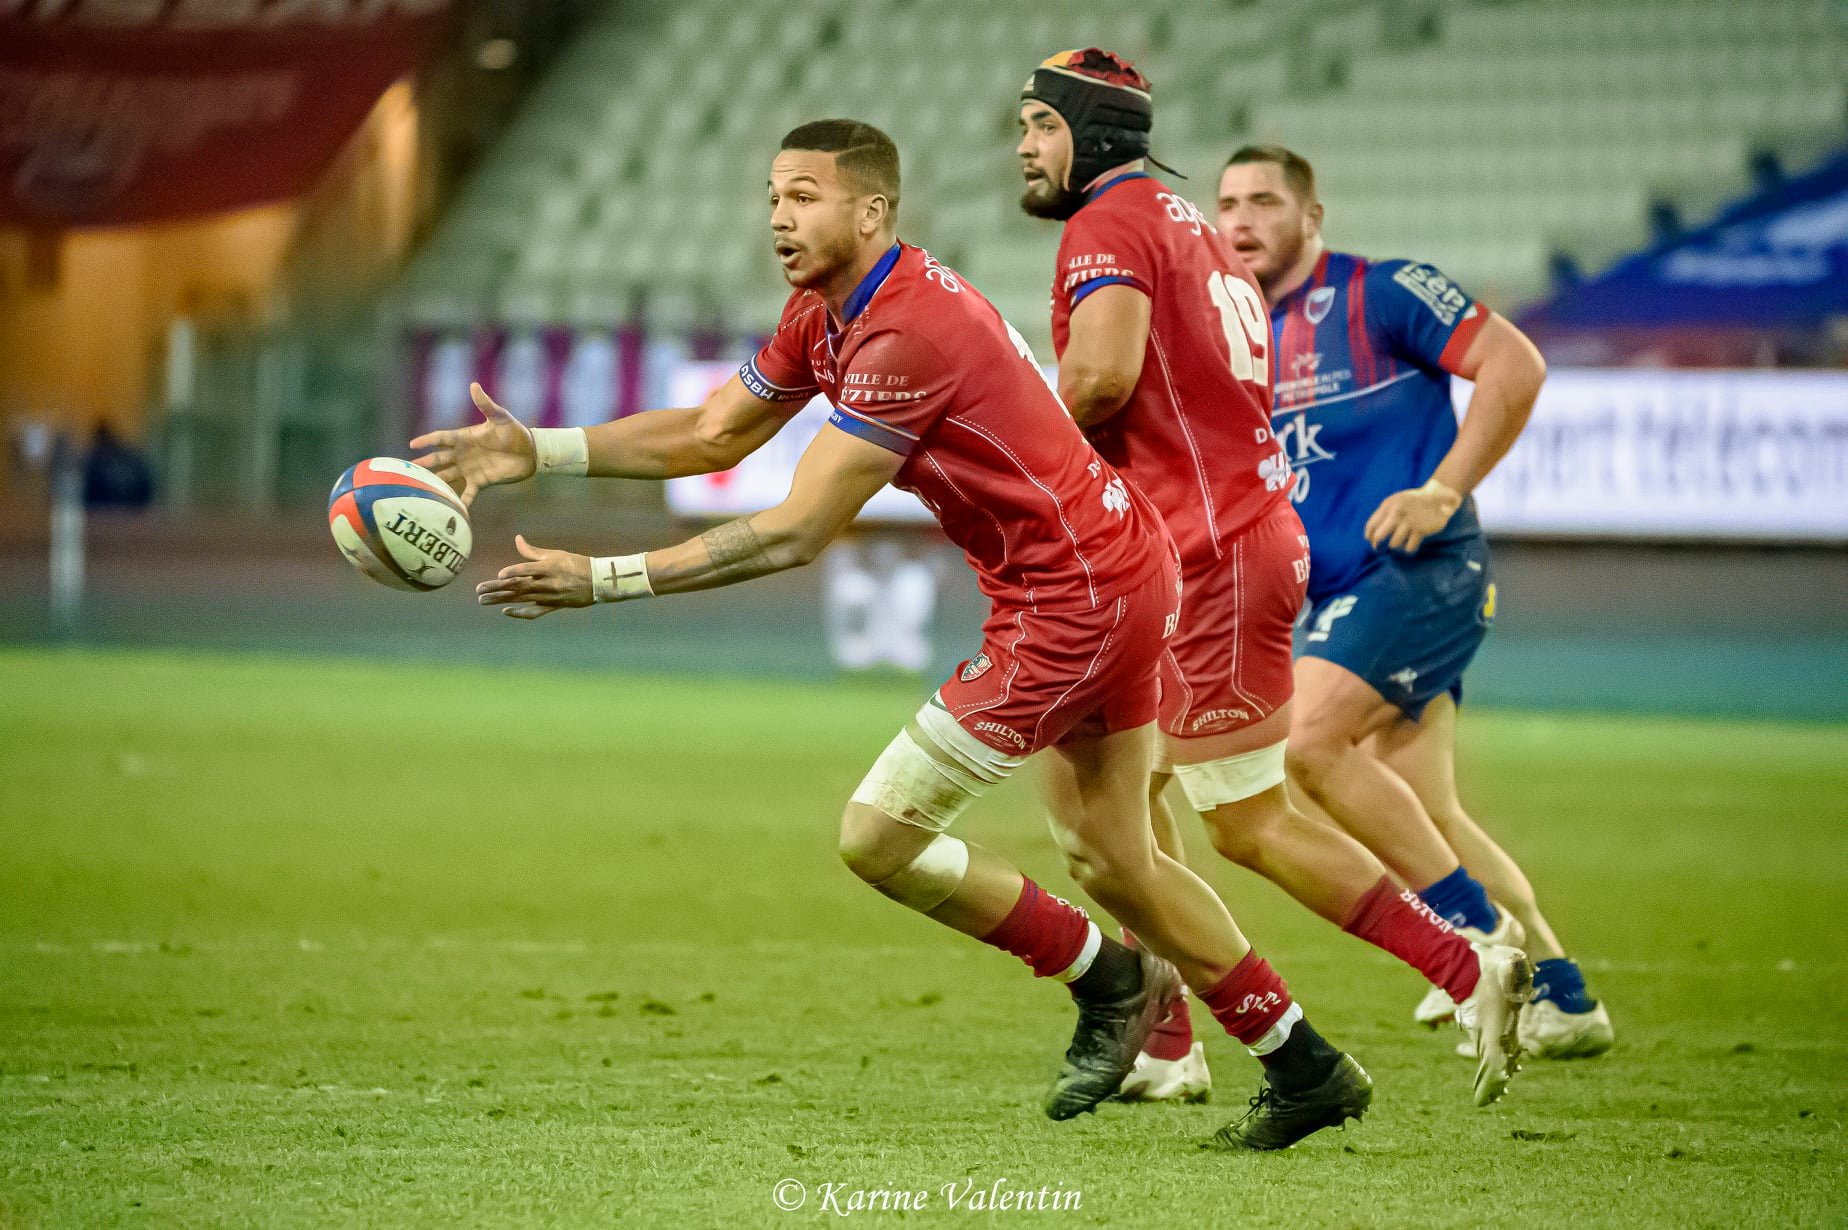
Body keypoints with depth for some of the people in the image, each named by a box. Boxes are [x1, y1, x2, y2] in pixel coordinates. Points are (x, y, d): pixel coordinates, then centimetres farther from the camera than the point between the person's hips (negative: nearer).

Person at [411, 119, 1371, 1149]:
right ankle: (1309, 1068, 28)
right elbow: (713, 436, 14)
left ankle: (1107, 981, 10)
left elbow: (794, 535, -25)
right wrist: (539, 451, 3)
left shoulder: (907, 336, -24)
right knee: (1112, 861, 19)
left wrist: (604, 580, -24)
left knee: (879, 838, -7)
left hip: (1073, 595, -10)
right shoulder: (825, 314, 7)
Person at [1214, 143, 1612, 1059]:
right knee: (1424, 816, 6)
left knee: (1306, 741, -23)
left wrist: (1444, 490, -18)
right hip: (1342, 591, 8)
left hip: (1422, 571, -8)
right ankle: (1563, 998, 14)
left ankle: (1478, 926, -15)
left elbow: (1515, 366, -12)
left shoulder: (1379, 295, -6)